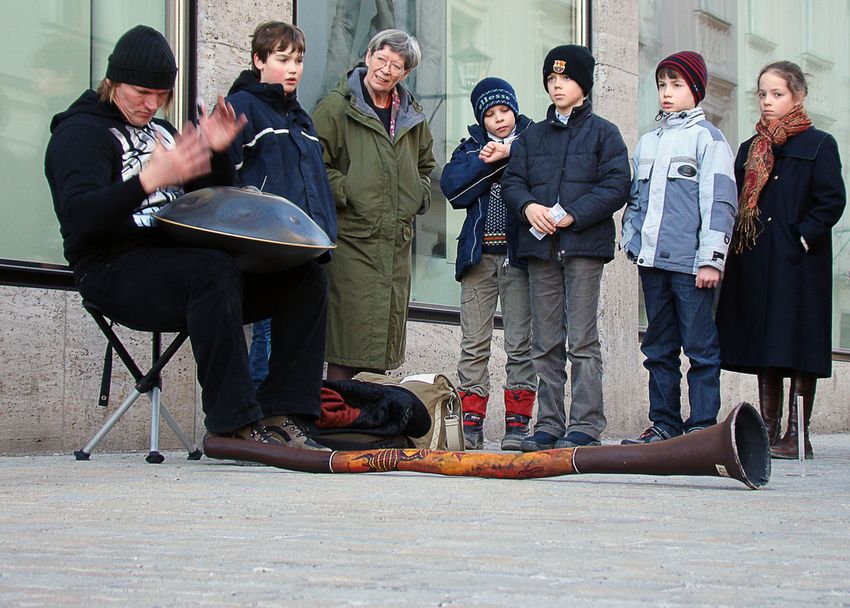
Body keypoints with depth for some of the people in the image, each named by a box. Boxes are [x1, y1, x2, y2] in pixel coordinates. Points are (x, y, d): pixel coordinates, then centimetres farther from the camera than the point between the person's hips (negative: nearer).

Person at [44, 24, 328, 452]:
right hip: (116, 270, -8)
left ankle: (280, 415, -16)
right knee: (215, 271, -38)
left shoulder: (162, 131, 24)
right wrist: (150, 179, -32)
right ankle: (233, 422, -33)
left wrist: (217, 153, 5)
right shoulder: (80, 132, 0)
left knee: (305, 276, -9)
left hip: (182, 266, 8)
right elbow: (78, 217, -19)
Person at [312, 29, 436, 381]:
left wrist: (419, 197, 18)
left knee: (388, 324, 7)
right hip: (351, 236, -7)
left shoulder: (411, 115, 16)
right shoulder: (337, 108, -4)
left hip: (397, 239, 7)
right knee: (351, 325, -11)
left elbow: (425, 163, 32)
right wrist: (344, 193, -12)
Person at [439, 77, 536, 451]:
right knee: (473, 344, 0)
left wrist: (510, 154, -13)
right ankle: (470, 425, 2)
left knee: (520, 345, -1)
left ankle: (517, 424, 3)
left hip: (517, 254, -2)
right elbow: (451, 186, -4)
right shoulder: (472, 147, 15)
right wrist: (488, 161, -10)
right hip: (479, 253, 2)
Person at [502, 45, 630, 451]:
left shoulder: (602, 133, 5)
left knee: (582, 340, -8)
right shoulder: (532, 136, 19)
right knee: (545, 343, 5)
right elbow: (512, 181, 12)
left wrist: (572, 215, -14)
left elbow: (616, 185, -5)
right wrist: (528, 206, -10)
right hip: (540, 247, 5)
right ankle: (548, 425, 9)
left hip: (584, 245, -5)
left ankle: (585, 427, -7)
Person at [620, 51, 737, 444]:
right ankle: (664, 423, 15)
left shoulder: (707, 138, 0)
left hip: (691, 263, -6)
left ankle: (702, 425, -2)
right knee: (659, 346, 10)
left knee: (700, 345, -5)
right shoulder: (647, 142, 19)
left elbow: (718, 202, -7)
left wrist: (711, 259, -13)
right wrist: (630, 239, 10)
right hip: (652, 261, 7)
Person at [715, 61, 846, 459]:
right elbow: (737, 204, 17)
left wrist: (802, 238, -15)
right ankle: (768, 431, 10)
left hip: (798, 263, -5)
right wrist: (739, 247, 2)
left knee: (798, 345, -5)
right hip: (755, 263, 6)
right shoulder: (749, 150, 17)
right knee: (764, 348, 6)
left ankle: (797, 434, -2)